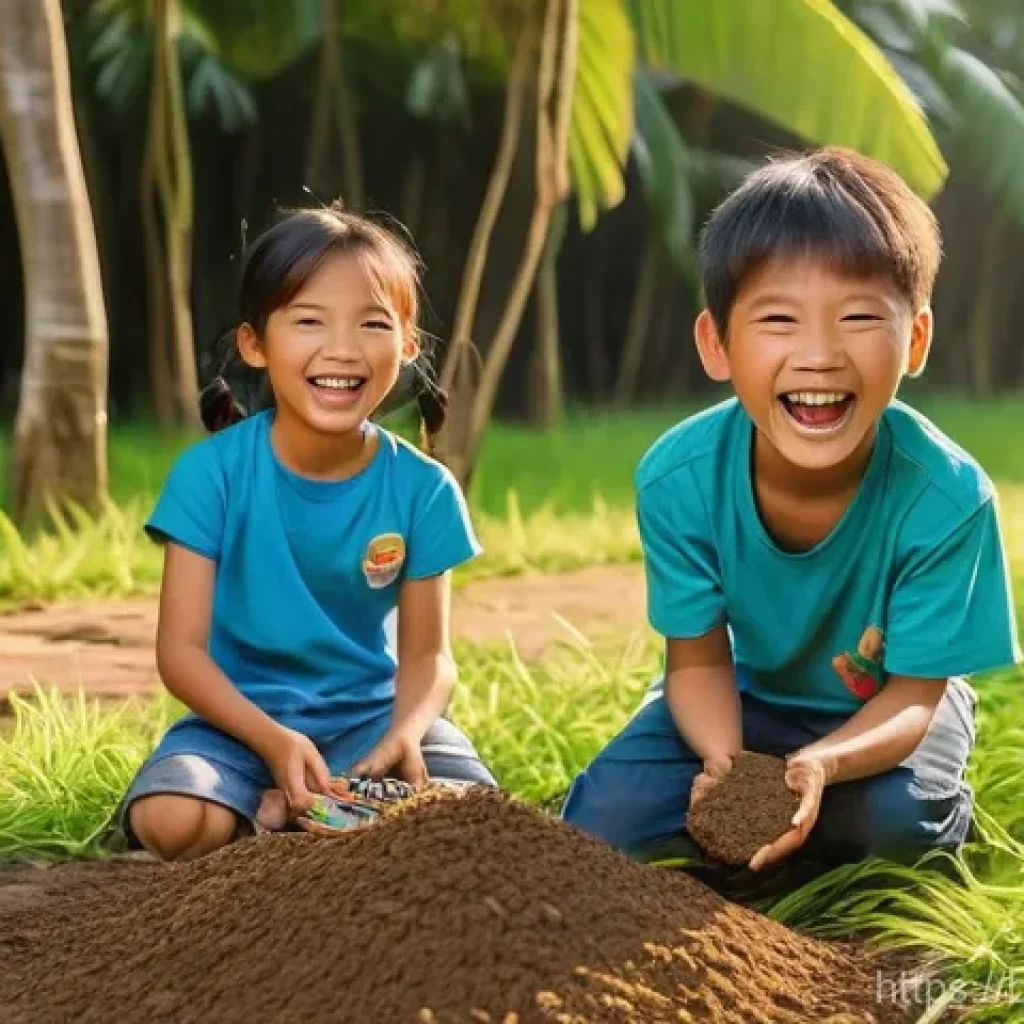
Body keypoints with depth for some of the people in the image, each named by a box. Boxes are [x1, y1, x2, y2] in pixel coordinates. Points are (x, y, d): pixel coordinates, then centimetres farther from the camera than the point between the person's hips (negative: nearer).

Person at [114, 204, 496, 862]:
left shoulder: (422, 488, -7)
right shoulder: (211, 472, -12)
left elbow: (426, 654, -6)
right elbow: (182, 648, -14)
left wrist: (404, 733, -29)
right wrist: (271, 739, -30)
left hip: (368, 714, 3)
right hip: (242, 716, -2)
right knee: (171, 823, -32)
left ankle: (287, 813, -3)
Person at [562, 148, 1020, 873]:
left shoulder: (945, 497, -32)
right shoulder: (679, 480, -27)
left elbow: (914, 693, -25)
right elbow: (699, 660, -16)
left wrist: (822, 763, -46)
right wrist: (726, 762, -38)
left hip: (884, 708, -1)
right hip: (748, 692, 1)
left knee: (891, 815, -31)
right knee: (605, 822, -17)